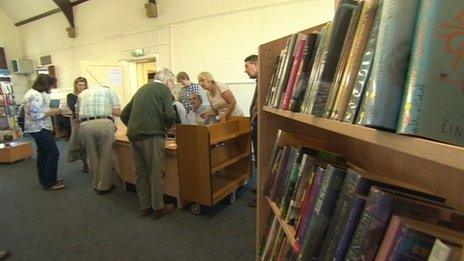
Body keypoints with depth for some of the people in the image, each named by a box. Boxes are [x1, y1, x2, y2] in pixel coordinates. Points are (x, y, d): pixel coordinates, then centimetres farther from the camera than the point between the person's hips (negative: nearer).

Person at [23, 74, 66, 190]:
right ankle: (49, 183, 1)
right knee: (53, 154, -6)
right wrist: (52, 111, -16)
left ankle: (44, 180, 27)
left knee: (42, 154, 16)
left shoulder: (32, 92, 12)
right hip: (40, 129, -11)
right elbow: (35, 115, -26)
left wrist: (51, 110, 9)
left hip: (38, 128, 11)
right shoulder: (36, 95, -21)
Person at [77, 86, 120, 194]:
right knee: (106, 157, 9)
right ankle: (104, 186, 18)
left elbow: (78, 114, 22)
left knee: (92, 157, 16)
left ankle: (96, 184, 28)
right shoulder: (109, 91, 20)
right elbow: (117, 112, 8)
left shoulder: (82, 94, 28)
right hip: (104, 124, -3)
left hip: (85, 125, 3)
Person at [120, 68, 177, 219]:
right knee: (156, 172, 4)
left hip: (133, 135, 7)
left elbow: (124, 115, 21)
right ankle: (158, 207, 15)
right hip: (151, 135, -7)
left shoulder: (142, 89, 21)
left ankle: (145, 207, 26)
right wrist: (167, 127, 5)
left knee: (140, 173, 14)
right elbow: (169, 115, -14)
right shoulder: (163, 89, 0)